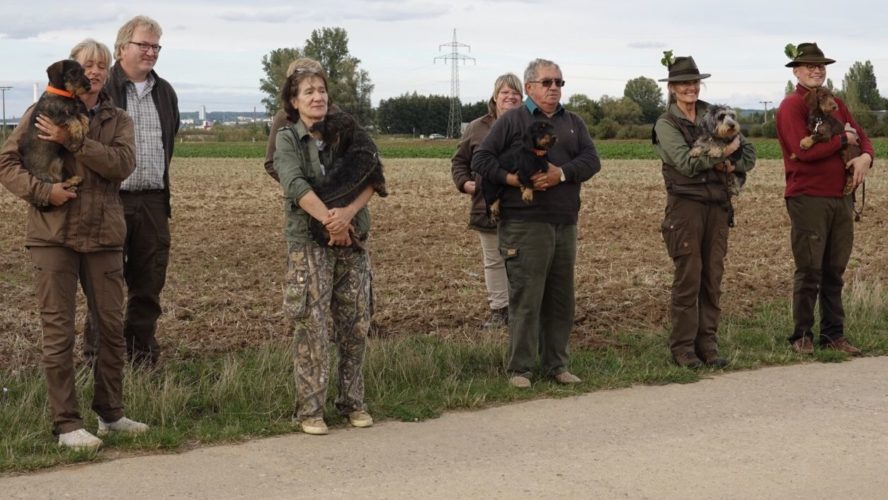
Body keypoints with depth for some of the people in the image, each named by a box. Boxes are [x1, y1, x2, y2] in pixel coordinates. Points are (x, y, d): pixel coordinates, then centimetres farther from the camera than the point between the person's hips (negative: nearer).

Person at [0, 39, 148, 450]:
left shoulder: (118, 120, 10)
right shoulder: (43, 113, 4)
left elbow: (121, 164, -9)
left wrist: (72, 141, -18)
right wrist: (43, 191, -16)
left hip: (104, 235, 3)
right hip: (53, 235, -3)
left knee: (112, 327, 9)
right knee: (59, 332, -2)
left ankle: (110, 413, 23)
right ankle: (66, 424, 4)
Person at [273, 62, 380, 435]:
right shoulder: (287, 138, 2)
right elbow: (296, 185, -13)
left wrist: (348, 214, -18)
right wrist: (329, 221, -22)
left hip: (352, 240, 4)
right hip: (308, 241, -3)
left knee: (356, 324, 5)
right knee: (311, 327, -6)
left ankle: (352, 402, 16)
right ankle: (309, 410, 2)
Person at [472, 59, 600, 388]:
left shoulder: (573, 123, 17)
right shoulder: (512, 120, 2)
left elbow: (592, 159, 4)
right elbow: (481, 159, -2)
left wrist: (562, 173, -14)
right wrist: (511, 178, -16)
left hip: (565, 224, 5)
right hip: (524, 223, -5)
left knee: (561, 299, 10)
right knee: (525, 299, -6)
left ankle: (556, 365, 19)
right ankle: (519, 369, 2)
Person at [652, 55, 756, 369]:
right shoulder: (666, 124, 0)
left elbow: (748, 152, 10)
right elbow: (686, 162, -14)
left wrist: (732, 164, -10)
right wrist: (723, 152, -12)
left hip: (718, 205, 5)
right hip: (685, 204, -5)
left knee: (713, 278, 6)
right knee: (688, 278, -4)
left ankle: (707, 345, 13)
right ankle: (682, 348, 4)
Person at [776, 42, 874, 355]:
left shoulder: (835, 104, 18)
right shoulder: (791, 106, -6)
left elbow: (859, 135, 16)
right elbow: (803, 150, -18)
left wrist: (865, 156, -6)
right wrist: (843, 139, -9)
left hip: (841, 197, 7)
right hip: (808, 198, -6)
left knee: (835, 271, 10)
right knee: (809, 271, -2)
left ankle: (834, 334, 18)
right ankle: (802, 336, 8)